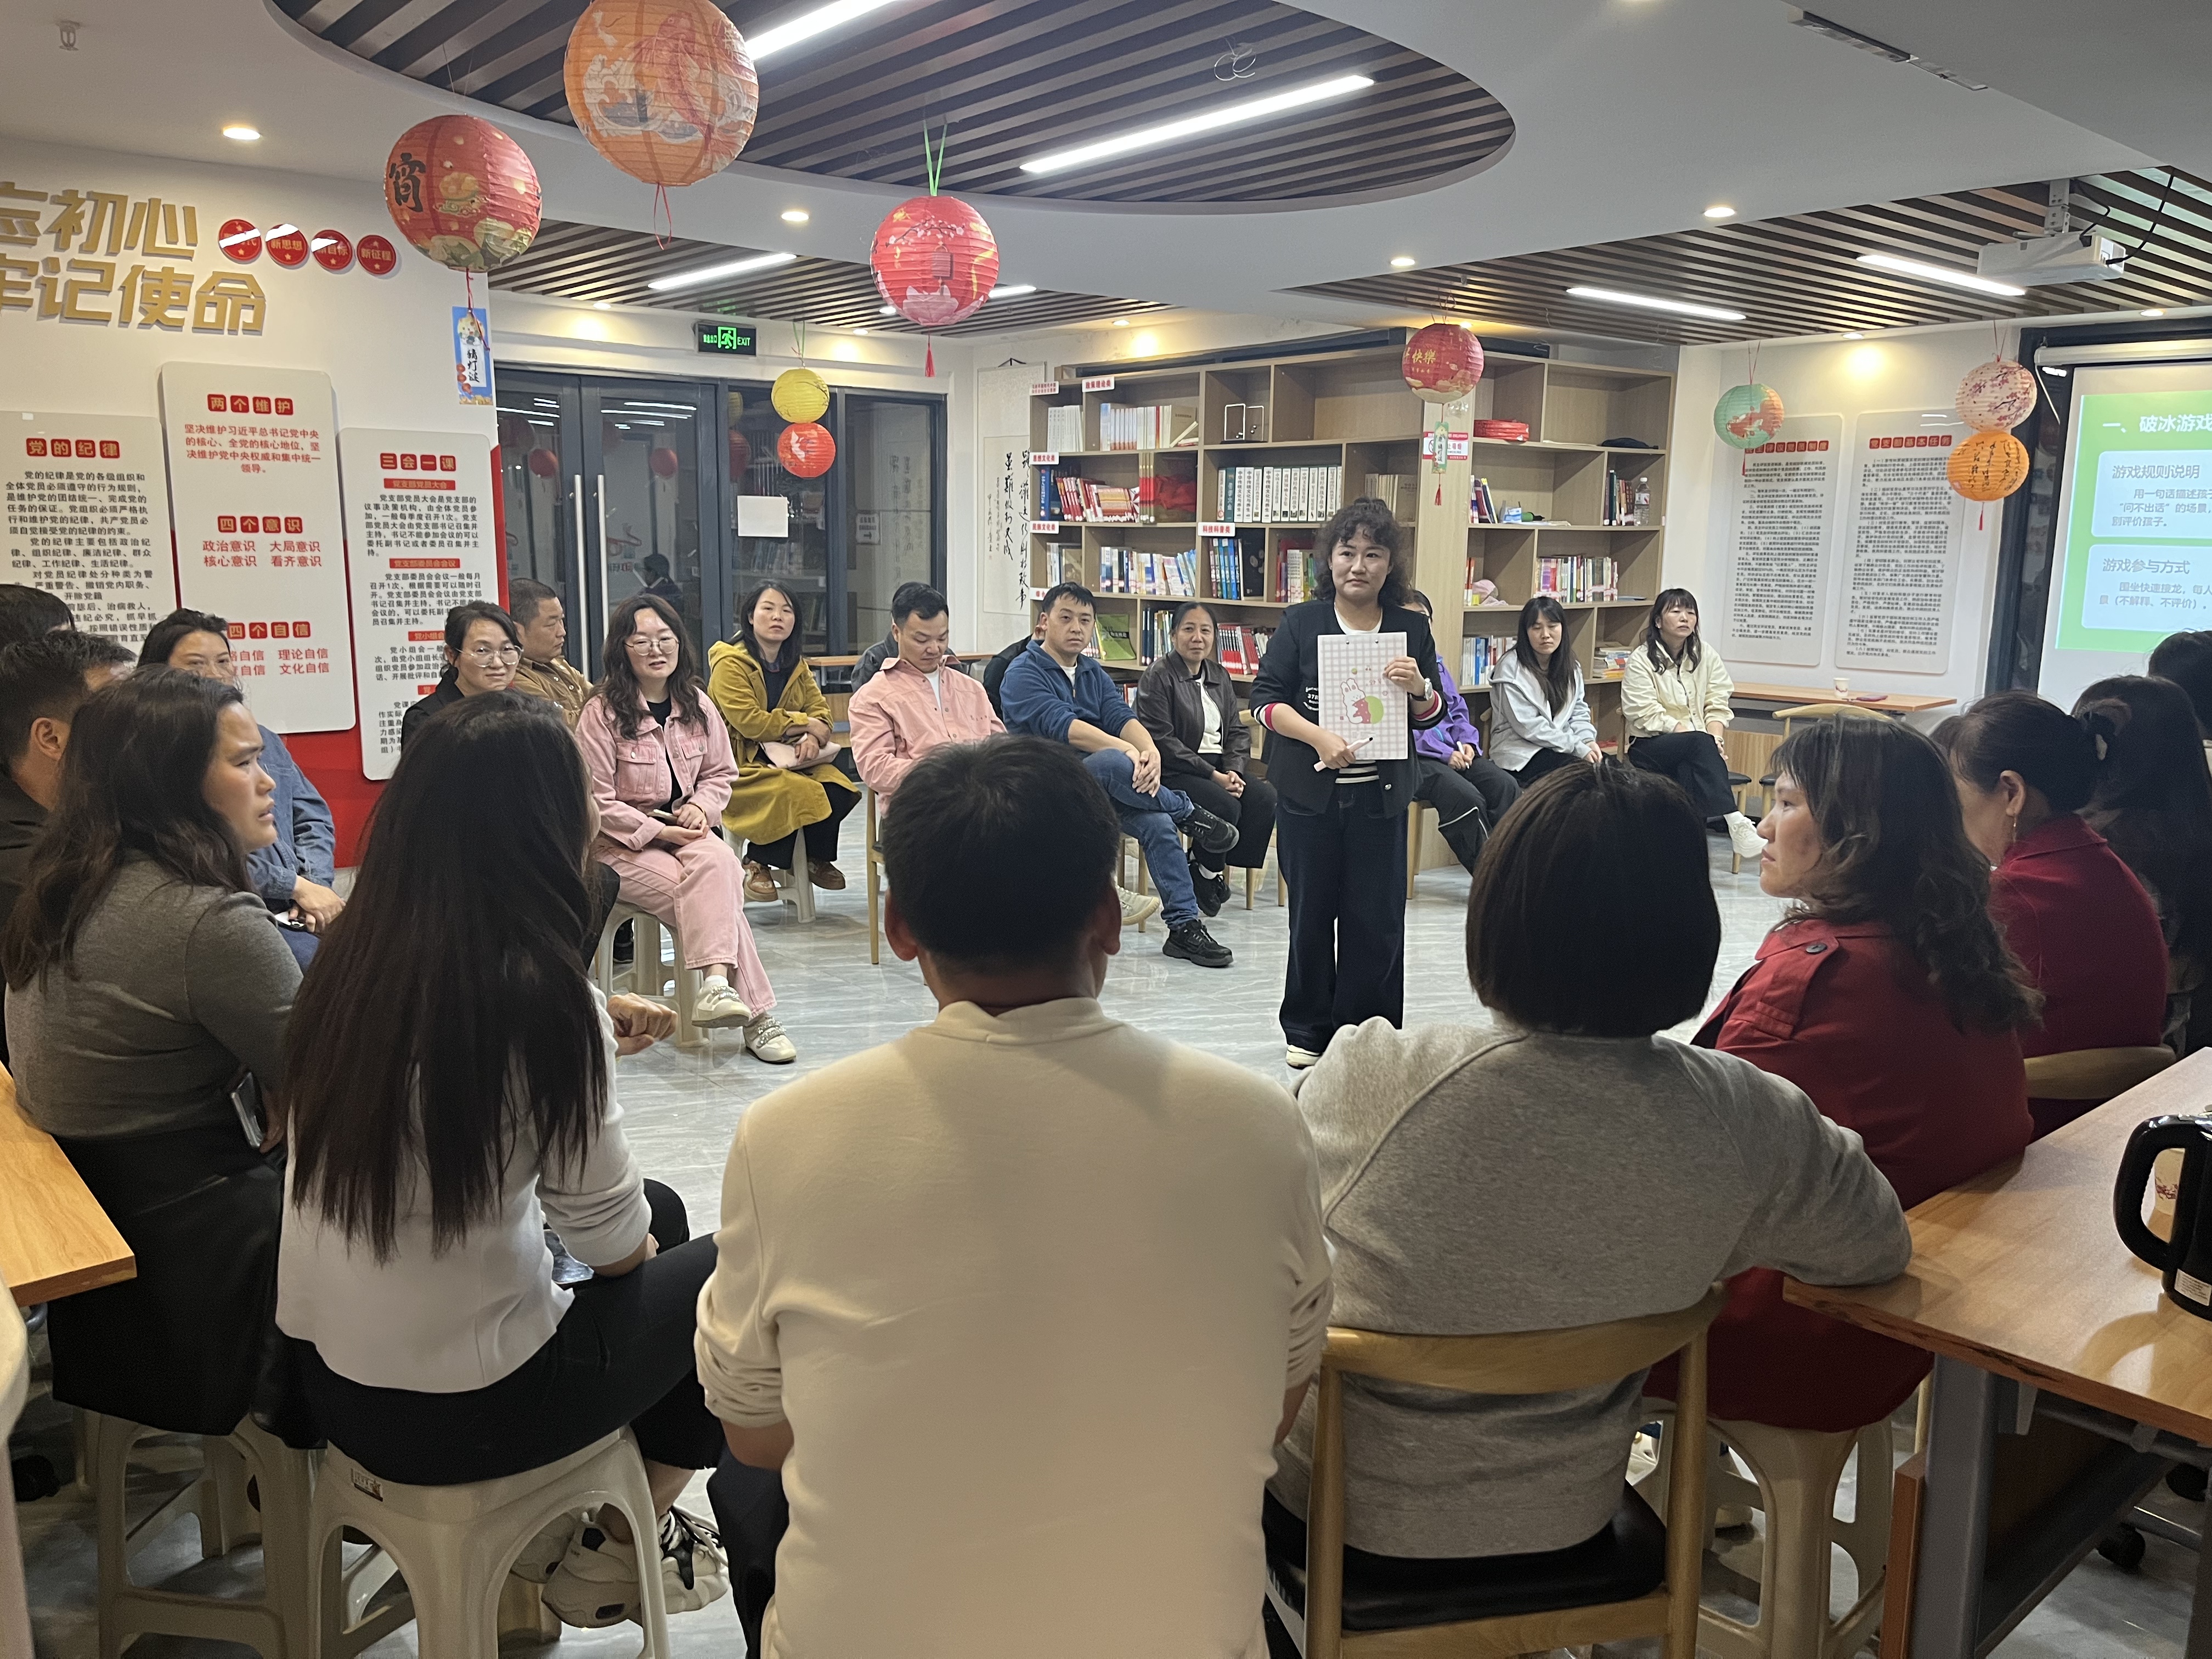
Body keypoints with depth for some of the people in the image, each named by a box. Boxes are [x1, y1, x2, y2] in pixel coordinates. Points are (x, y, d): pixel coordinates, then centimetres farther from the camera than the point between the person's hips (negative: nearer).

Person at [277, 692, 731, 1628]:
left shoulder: (354, 956, -5)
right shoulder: (540, 994, -25)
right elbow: (611, 1241, -15)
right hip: (457, 1412, -7)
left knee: (660, 1207, 23)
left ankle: (561, 1514, 32)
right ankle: (615, 1550, 28)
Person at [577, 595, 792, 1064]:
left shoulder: (697, 704, 6)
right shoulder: (603, 712, -10)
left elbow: (721, 773, 15)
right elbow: (597, 801, -10)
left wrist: (701, 806, -6)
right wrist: (657, 831, -17)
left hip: (685, 831, 4)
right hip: (621, 842, -4)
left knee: (715, 863, -34)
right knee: (717, 899, -27)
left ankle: (716, 983, -43)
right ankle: (755, 1014, -26)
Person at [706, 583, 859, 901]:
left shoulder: (796, 665, 14)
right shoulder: (730, 663, -11)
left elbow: (820, 708, 6)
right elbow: (749, 722, -21)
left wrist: (812, 738, -17)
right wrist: (805, 724, -14)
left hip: (787, 758, 6)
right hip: (741, 763, -6)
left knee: (837, 788, -20)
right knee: (797, 792, -31)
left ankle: (818, 858, 5)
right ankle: (757, 863, -9)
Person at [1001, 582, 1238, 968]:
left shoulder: (1094, 674, 18)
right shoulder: (1023, 674, -3)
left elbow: (1122, 717, 0)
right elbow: (1062, 726, -20)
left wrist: (1150, 750, -24)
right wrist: (1127, 750, -31)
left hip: (1101, 787, 6)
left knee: (1156, 821, -23)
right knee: (1115, 763, -36)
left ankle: (1184, 926, -16)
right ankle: (1190, 813, -12)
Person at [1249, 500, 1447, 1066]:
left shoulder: (1412, 627, 6)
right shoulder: (1301, 622, 2)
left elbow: (1432, 715, 11)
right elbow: (1266, 699, -4)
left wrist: (1419, 689, -12)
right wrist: (1318, 737, -19)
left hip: (1380, 796, 1)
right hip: (1311, 792, -1)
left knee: (1377, 919, 3)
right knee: (1311, 913, 8)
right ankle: (1308, 1029, 22)